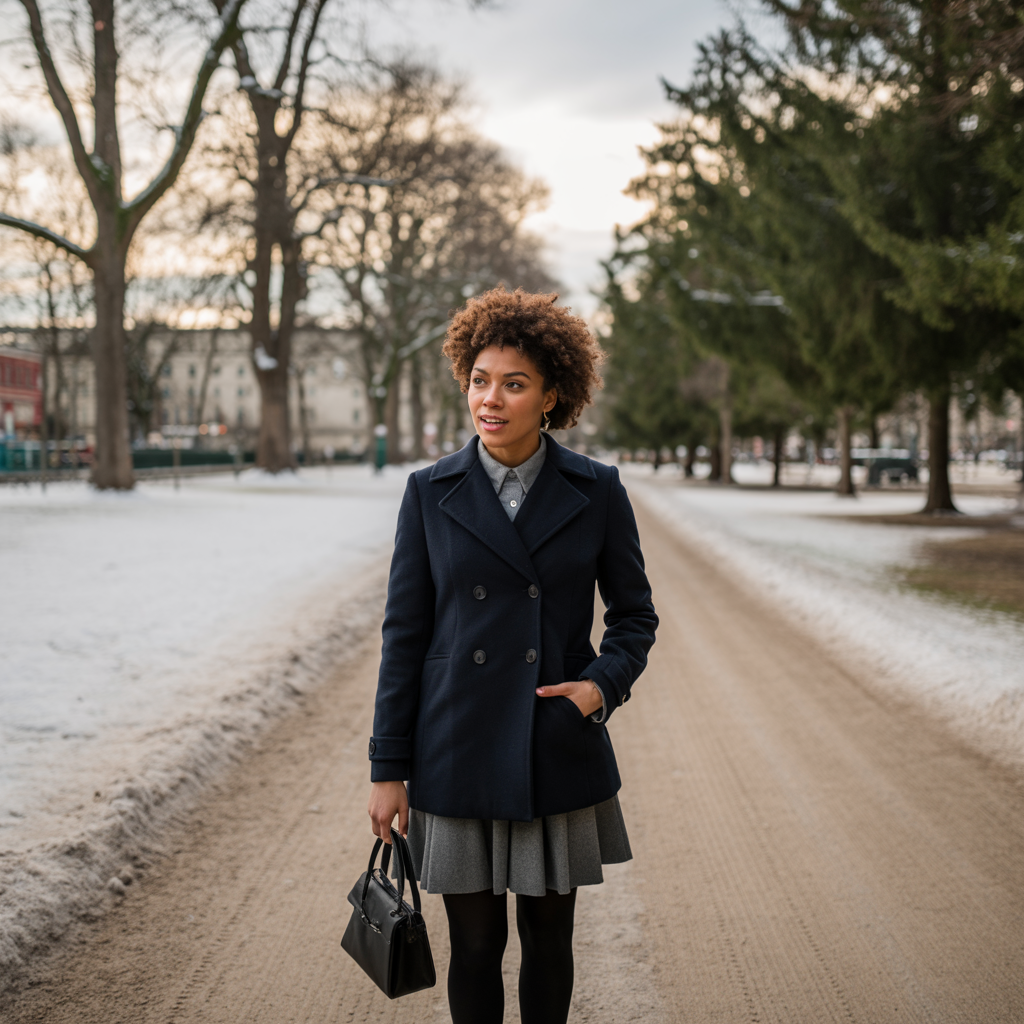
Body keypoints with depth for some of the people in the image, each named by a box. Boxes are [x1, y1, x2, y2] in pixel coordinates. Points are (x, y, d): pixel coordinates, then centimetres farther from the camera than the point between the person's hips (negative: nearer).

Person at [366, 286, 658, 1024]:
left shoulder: (596, 492, -3)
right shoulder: (431, 493, -2)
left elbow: (635, 614, 7)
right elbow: (405, 633, 0)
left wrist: (604, 684, -13)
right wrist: (388, 768, -1)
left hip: (559, 759, 0)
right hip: (460, 758, 0)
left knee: (548, 936, 14)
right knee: (476, 944, 9)